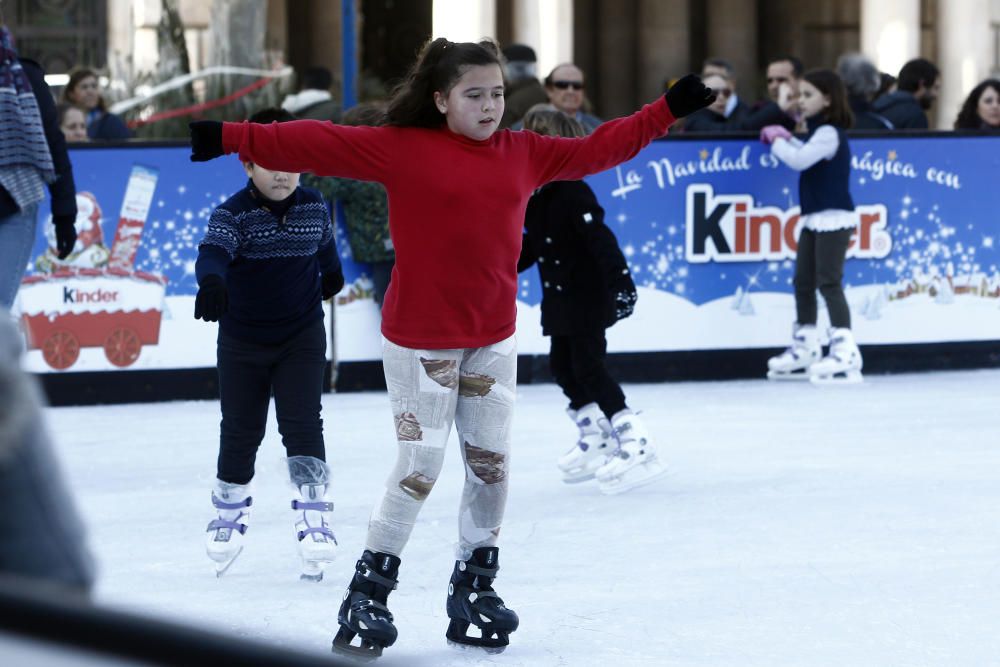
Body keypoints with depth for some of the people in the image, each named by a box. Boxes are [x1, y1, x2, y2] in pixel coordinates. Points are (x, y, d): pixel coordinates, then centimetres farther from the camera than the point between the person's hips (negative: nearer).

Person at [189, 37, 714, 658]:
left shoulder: (524, 153, 5)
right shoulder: (402, 148, -9)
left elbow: (598, 148, 15)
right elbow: (319, 144, -12)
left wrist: (669, 110, 15)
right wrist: (234, 138, -17)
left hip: (493, 336, 5)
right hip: (420, 339, -5)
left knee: (492, 464, 7)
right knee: (420, 467, -4)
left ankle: (474, 588, 22)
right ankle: (368, 595, 9)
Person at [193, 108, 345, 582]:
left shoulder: (315, 209, -4)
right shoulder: (232, 214, -16)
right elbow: (213, 251, -34)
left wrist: (331, 274, 38)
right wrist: (211, 281, -57)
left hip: (301, 335, 1)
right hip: (242, 341, -1)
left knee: (302, 426, -10)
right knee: (240, 432, 9)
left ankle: (314, 519, -9)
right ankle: (230, 514, 29)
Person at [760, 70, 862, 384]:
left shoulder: (830, 134, -15)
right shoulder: (820, 132, 15)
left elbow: (799, 160, -25)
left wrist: (777, 141, -10)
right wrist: (785, 139, 8)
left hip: (833, 218, -10)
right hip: (814, 219, 10)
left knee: (829, 283, -13)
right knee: (803, 283, 12)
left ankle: (845, 354, -14)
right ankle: (804, 349, 21)